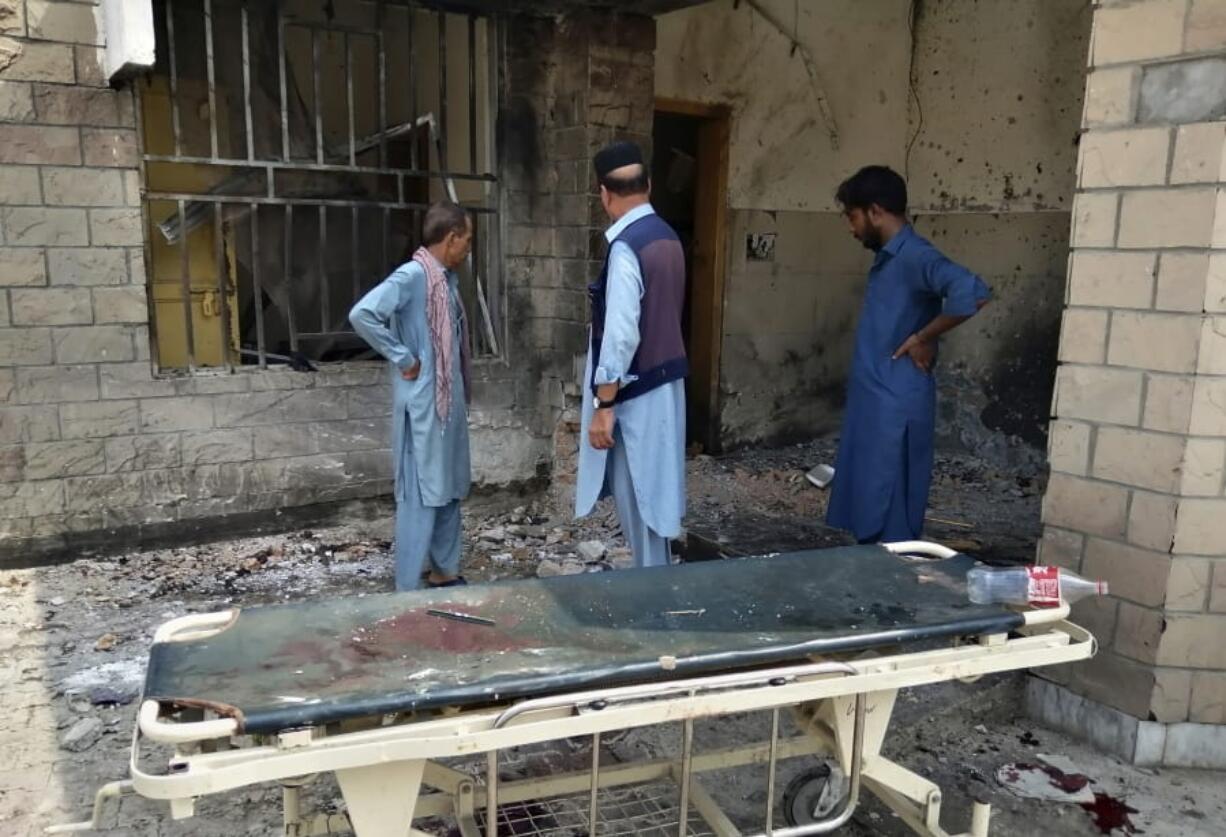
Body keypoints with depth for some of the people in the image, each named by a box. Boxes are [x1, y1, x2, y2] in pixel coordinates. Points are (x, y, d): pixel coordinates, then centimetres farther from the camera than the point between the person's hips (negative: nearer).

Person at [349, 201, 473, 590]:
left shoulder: (447, 278, 11)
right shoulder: (412, 275, -17)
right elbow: (362, 314, -29)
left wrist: (461, 397, 14)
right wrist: (402, 359, -21)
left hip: (450, 402, 9)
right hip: (423, 405, -9)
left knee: (450, 491, 16)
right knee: (421, 496, -4)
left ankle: (444, 572, 30)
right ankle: (408, 590, 6)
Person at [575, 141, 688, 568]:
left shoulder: (626, 246, -19)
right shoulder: (668, 238, 8)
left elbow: (621, 335, -24)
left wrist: (604, 406, -20)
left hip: (636, 393, -9)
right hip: (665, 384, 9)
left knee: (638, 502, 2)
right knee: (652, 495, 18)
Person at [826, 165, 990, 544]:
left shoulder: (914, 256, -17)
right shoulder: (888, 257, 13)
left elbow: (972, 293, -33)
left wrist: (924, 338, -22)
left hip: (895, 406, -10)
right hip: (874, 402, 10)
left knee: (888, 519, -2)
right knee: (865, 504, 16)